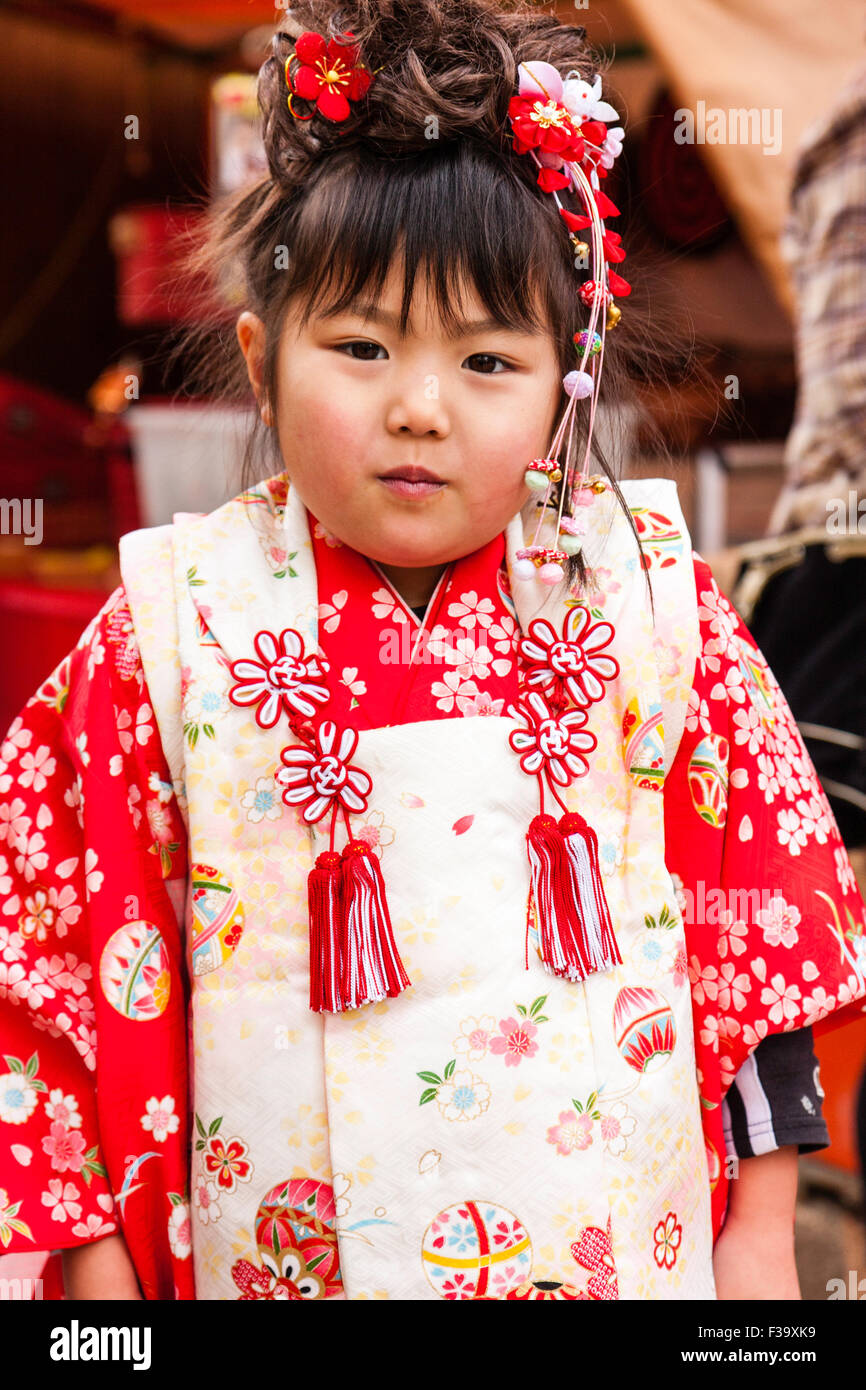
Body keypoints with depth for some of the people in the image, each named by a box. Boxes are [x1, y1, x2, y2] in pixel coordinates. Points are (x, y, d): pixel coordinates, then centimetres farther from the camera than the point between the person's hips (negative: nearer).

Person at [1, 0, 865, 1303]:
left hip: (624, 1235, 1)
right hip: (283, 1251, 0)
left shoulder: (646, 599, -6)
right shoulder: (173, 633, -9)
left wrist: (761, 1230, 2)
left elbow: (759, 919, 0)